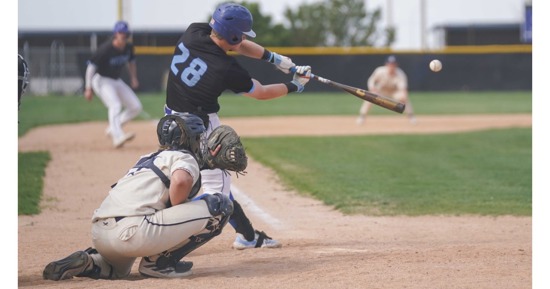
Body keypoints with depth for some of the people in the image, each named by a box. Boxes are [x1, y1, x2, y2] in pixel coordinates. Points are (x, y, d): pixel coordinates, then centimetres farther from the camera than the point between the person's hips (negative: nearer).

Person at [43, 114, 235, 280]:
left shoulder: (150, 159, 31)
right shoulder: (184, 157, 6)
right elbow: (181, 181, -15)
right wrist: (174, 213, 0)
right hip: (131, 230, -9)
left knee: (117, 269, 42)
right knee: (220, 206, -4)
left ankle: (85, 262, 9)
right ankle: (158, 261, -1)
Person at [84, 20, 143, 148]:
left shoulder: (128, 47, -4)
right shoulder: (105, 50, -25)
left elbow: (131, 61, 17)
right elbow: (91, 67, -21)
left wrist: (133, 77, 4)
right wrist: (88, 88, -23)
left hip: (116, 81, 8)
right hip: (102, 80, -8)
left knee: (136, 107, 3)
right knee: (115, 105, -29)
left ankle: (112, 128, 13)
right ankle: (118, 136, -42)